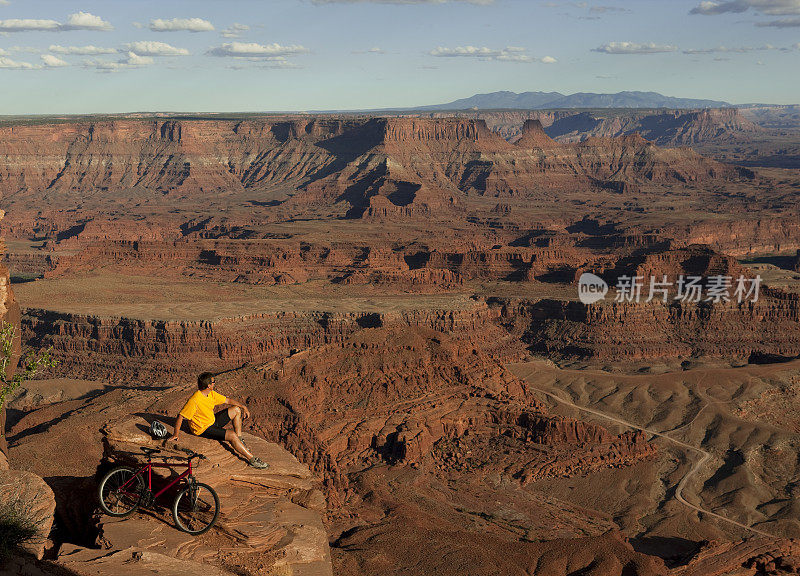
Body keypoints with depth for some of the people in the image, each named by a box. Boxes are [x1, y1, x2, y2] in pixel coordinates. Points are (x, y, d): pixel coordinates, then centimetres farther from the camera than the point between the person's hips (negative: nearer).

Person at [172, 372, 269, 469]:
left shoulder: (211, 394, -2)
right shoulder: (194, 401, -27)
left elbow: (227, 400, 10)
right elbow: (180, 416, -24)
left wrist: (243, 406, 4)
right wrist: (176, 434, -26)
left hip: (213, 420, 9)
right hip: (203, 429, -9)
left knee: (236, 409, 9)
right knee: (232, 435, -25)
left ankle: (239, 439, 13)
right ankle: (252, 459, -21)